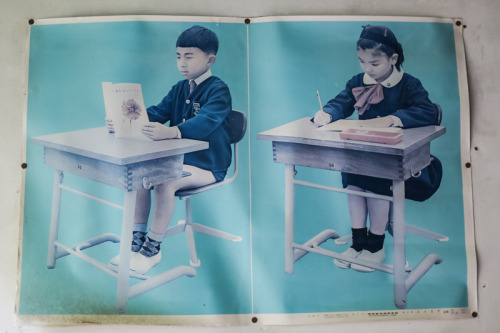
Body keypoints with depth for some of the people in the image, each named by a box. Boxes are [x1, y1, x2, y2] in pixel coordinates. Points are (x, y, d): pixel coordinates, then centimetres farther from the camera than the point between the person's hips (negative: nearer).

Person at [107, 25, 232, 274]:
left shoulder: (218, 90, -13)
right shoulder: (180, 88, 12)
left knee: (164, 182, -28)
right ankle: (138, 240, 1)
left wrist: (170, 132, -51)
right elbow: (155, 113, 3)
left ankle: (152, 249, -10)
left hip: (206, 165, -7)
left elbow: (205, 122, -33)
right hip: (178, 159, 8)